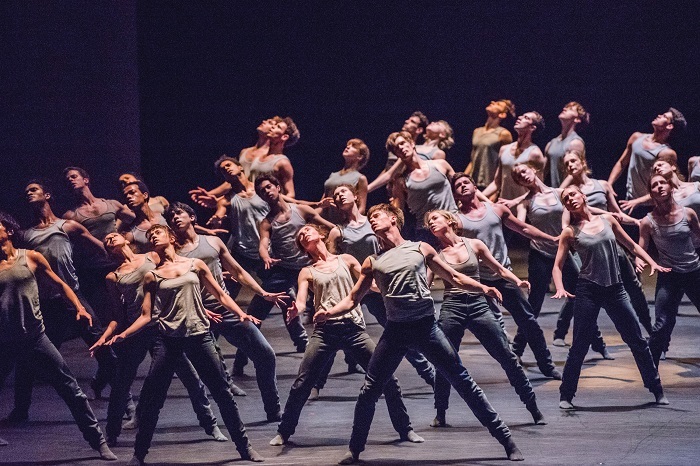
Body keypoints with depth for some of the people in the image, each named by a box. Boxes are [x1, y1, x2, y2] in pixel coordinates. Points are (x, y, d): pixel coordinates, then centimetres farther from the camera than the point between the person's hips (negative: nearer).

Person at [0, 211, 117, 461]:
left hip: (34, 338, -1)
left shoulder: (30, 258, 3)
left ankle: (98, 441, 8)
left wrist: (79, 307, 0)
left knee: (70, 389, -1)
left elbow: (59, 284, 10)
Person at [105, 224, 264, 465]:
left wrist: (241, 314, -5)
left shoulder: (195, 265, 8)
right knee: (151, 398, -4)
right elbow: (146, 315, 6)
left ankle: (243, 446, 14)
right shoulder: (152, 276, 8)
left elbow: (220, 295, 10)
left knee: (222, 392, 2)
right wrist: (123, 334, -8)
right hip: (168, 338, 0)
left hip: (198, 335, 0)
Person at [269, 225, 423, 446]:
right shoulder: (307, 272, 13)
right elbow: (300, 302, 0)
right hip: (325, 330, 0)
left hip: (353, 328, 0)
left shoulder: (346, 260, 15)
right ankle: (284, 432, 12)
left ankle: (404, 428, 8)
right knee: (302, 384, -5)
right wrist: (294, 310, -24)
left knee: (387, 378, -5)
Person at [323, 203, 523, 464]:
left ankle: (506, 440, 3)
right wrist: (329, 313, -8)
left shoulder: (421, 249, 9)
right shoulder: (372, 262, 13)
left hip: (426, 326, -2)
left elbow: (454, 278, 12)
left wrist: (484, 288, -5)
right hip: (395, 330, 2)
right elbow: (352, 299, 12)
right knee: (369, 390, -1)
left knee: (463, 381, -2)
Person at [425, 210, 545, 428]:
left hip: (478, 306, 0)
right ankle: (440, 414, 16)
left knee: (507, 357, -1)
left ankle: (533, 407, 7)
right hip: (451, 308, 0)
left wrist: (517, 281, -4)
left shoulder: (474, 245, 7)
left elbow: (499, 269, 12)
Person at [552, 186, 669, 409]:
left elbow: (631, 245, 15)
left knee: (637, 341, 4)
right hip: (588, 290, -2)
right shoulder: (570, 232, 1)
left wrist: (652, 263, 3)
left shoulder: (607, 220, 8)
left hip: (615, 289, 2)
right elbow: (558, 266, 0)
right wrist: (560, 289, -18)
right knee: (579, 346, -2)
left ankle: (657, 390, 15)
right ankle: (566, 395, 11)